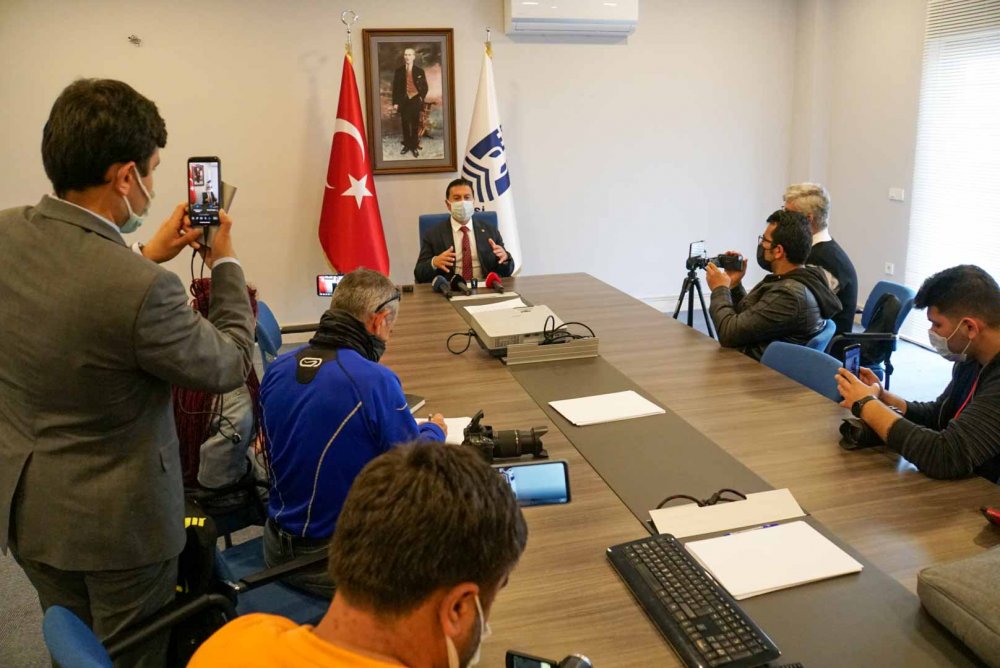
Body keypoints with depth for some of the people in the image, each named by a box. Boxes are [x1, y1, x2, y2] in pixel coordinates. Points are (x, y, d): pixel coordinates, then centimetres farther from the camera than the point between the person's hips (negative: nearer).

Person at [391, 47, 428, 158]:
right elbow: (395, 88, 3)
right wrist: (395, 102, -2)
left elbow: (425, 87, 6)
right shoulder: (399, 71, 2)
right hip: (404, 101, 1)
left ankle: (415, 147, 13)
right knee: (405, 125, 7)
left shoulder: (419, 71, 1)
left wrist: (421, 98, -6)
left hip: (415, 100, -1)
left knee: (415, 125, 4)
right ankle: (407, 145, 19)